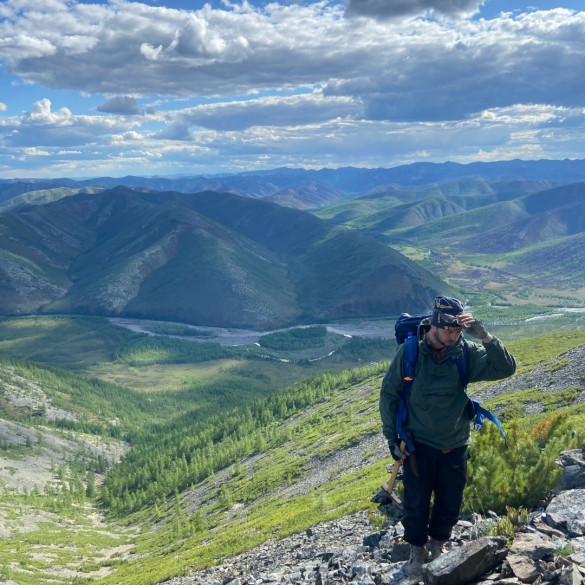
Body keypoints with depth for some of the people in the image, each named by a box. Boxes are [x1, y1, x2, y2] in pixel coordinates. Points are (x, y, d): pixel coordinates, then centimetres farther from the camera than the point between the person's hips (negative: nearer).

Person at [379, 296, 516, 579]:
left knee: (450, 503, 16)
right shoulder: (409, 351, -14)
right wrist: (392, 438, -4)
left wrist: (484, 335, -30)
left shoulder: (467, 352, -10)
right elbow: (389, 394, -5)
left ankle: (438, 546, 43)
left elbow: (506, 368, -17)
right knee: (416, 503, 8)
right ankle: (417, 551, 35)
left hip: (455, 446, 2)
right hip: (418, 444, -2)